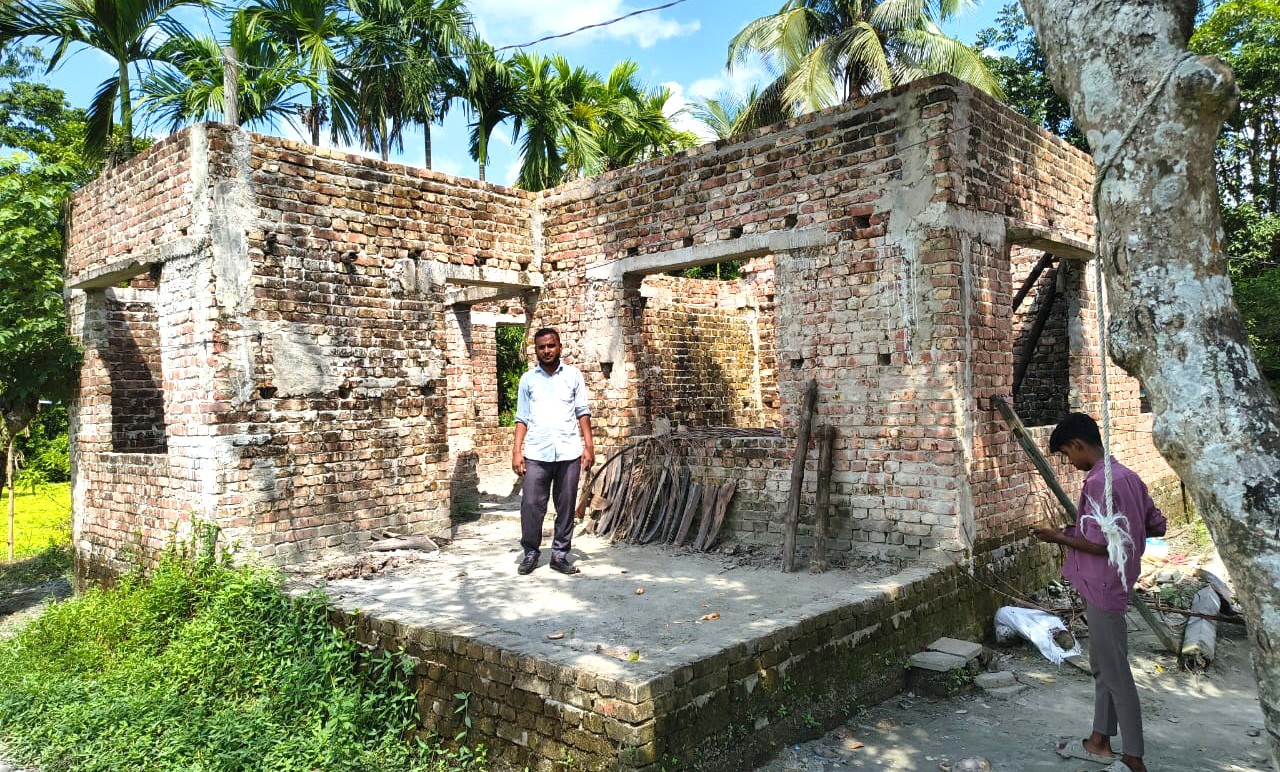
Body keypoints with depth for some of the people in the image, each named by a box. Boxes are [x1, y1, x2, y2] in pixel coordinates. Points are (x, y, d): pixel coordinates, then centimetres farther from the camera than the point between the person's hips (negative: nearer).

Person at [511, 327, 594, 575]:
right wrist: (517, 450, 0)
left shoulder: (573, 375, 8)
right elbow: (522, 418, 9)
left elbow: (582, 413, 8)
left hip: (569, 452, 0)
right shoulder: (528, 379, 10)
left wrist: (588, 445, -1)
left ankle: (560, 555, 14)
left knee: (566, 506, 4)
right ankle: (530, 552, 13)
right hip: (537, 452, 0)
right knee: (531, 503, -3)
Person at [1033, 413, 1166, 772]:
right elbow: (1158, 525, 14)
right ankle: (1100, 742, 30)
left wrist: (1060, 537, -11)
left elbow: (1101, 544, -24)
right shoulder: (1127, 475, 7)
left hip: (1102, 588, -10)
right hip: (1112, 585, 10)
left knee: (1116, 674, 1)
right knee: (1102, 667, 19)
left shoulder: (1098, 482, -22)